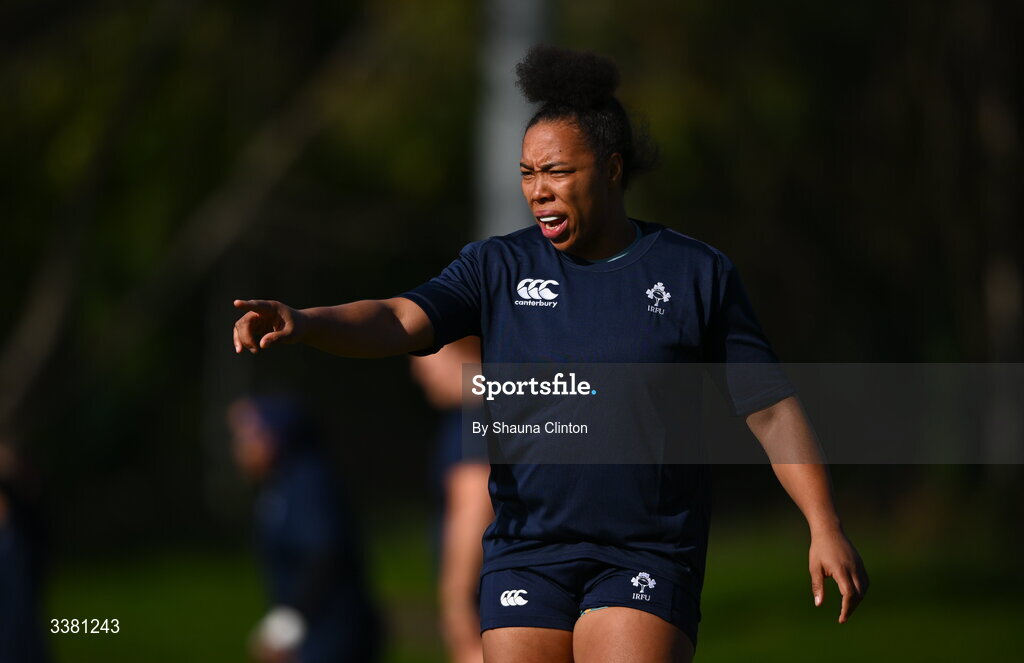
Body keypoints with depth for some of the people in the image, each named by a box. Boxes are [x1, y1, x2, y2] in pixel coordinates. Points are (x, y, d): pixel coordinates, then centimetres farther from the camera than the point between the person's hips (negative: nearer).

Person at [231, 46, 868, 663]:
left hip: (648, 565, -2)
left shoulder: (697, 273, 4)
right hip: (528, 557, 2)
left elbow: (773, 410, 5)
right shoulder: (499, 269, 7)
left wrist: (825, 526, -4)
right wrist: (302, 322, -28)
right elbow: (398, 321, -8)